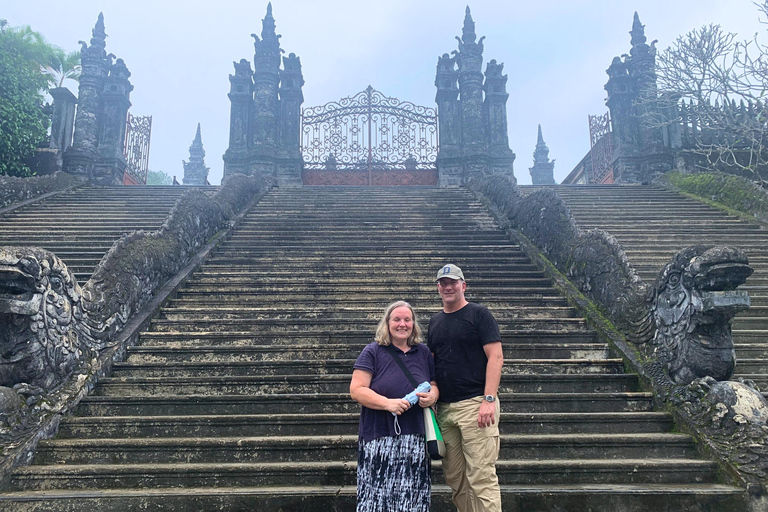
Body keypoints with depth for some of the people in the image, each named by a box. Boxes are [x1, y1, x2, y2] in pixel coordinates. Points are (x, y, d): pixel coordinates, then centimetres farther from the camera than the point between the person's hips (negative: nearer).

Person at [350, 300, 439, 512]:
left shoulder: (424, 353, 14)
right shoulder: (373, 352, 1)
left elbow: (434, 385, 19)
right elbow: (356, 390, -6)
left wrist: (432, 396, -5)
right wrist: (388, 403, -19)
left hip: (415, 438, 3)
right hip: (379, 438, -3)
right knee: (378, 495, -4)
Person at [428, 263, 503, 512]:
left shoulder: (479, 314, -2)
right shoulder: (435, 322, 17)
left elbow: (495, 357, -8)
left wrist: (489, 400, -17)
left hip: (475, 405, -6)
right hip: (445, 408, 6)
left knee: (481, 477, -7)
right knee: (455, 478, 10)